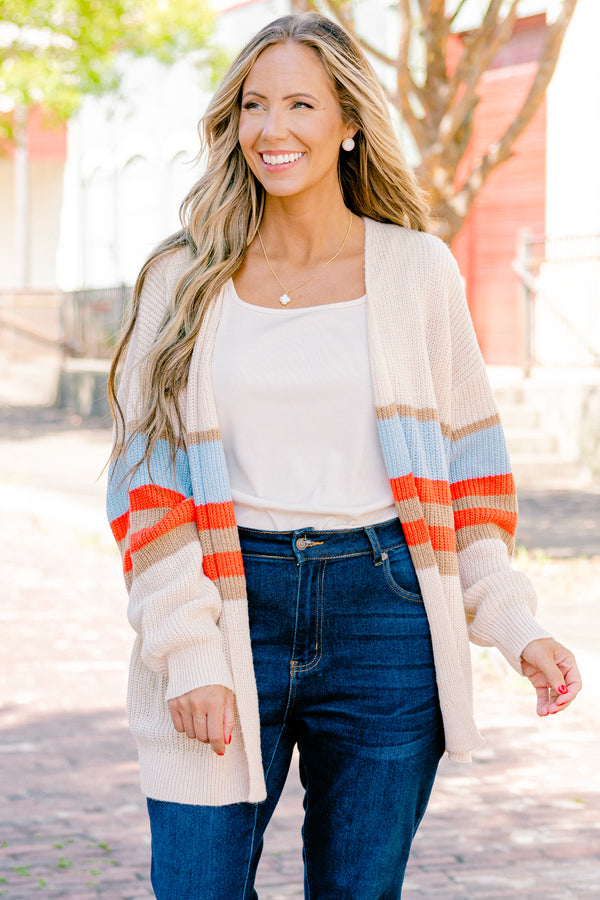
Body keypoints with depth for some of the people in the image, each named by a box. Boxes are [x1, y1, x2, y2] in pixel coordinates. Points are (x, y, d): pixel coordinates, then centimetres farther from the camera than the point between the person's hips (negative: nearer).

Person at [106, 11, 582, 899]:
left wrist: (514, 624, 0)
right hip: (232, 609, 0)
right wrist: (186, 650, -8)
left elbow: (467, 462, 9)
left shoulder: (417, 269, 5)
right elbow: (148, 482, 1)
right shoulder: (185, 280, 5)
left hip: (384, 612, 0)